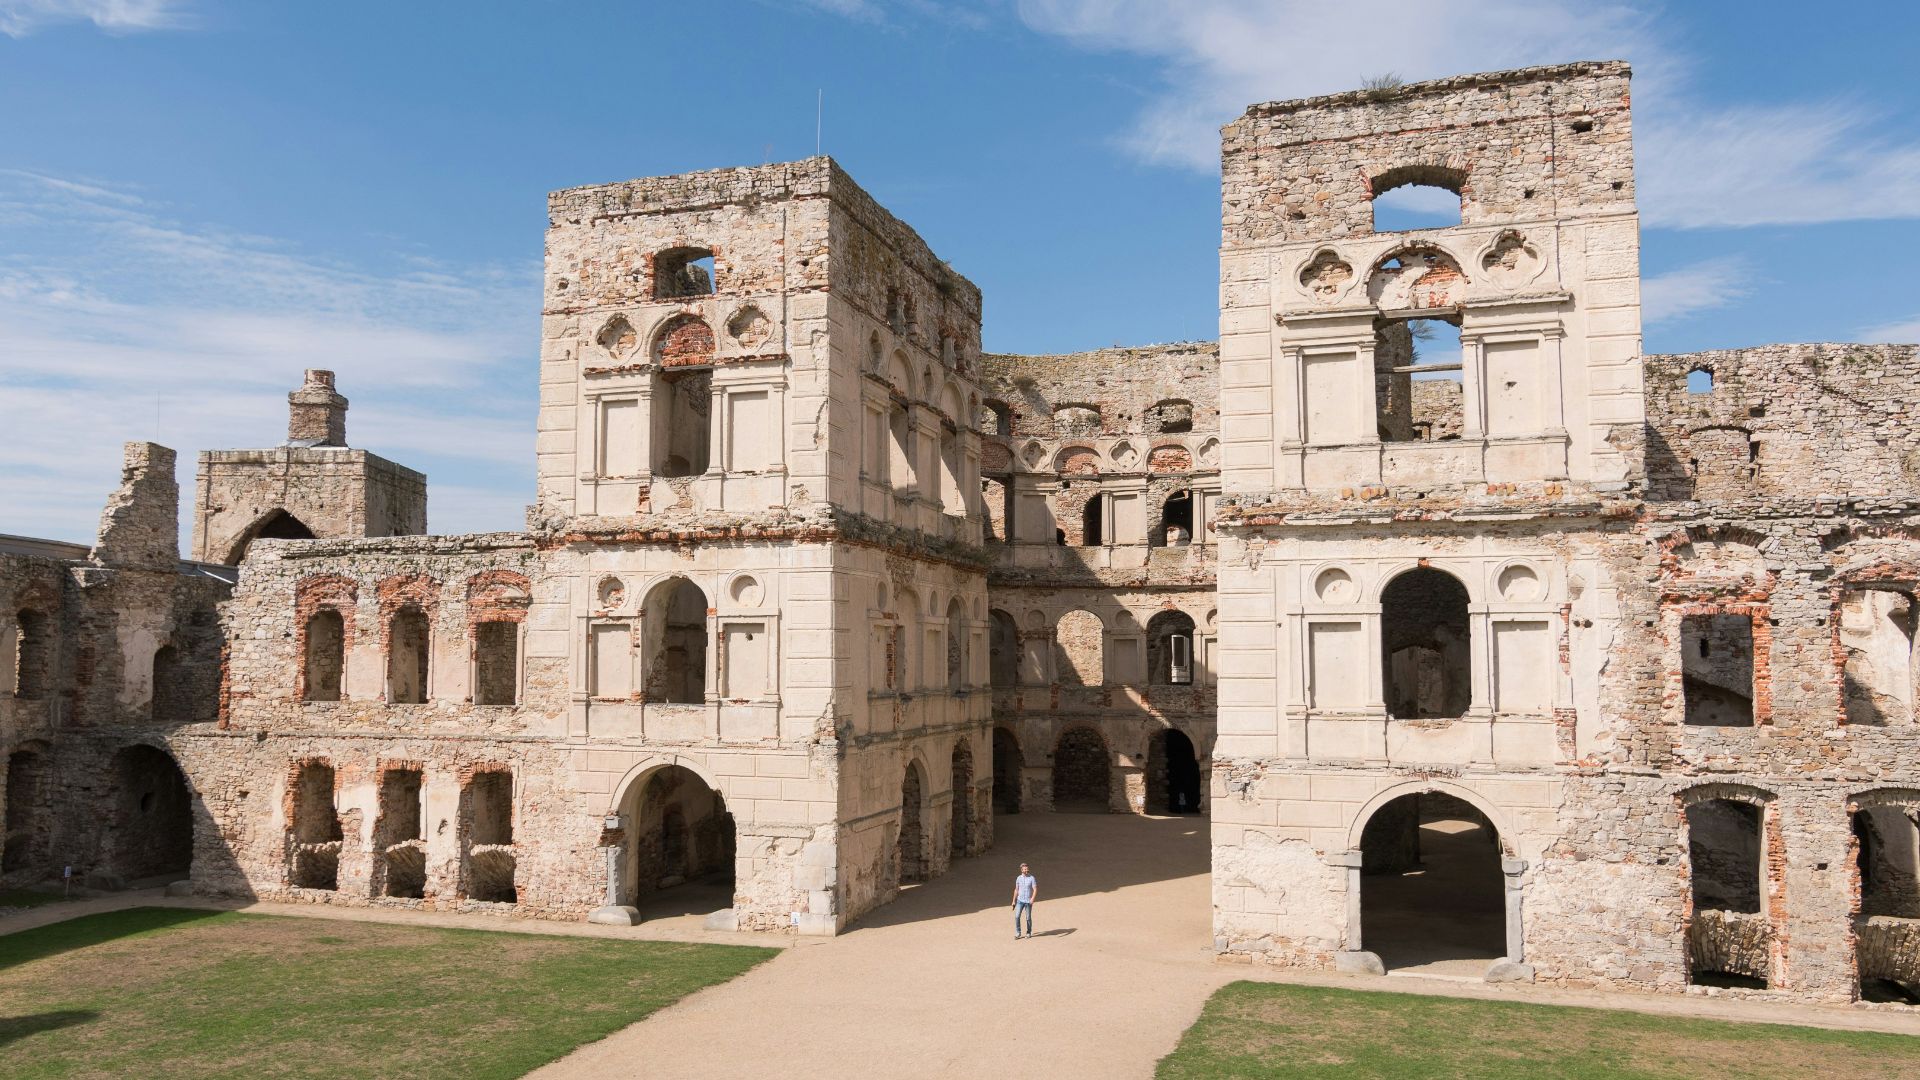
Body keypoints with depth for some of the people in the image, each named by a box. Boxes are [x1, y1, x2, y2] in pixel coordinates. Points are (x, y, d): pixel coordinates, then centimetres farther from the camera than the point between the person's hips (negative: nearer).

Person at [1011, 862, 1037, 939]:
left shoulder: (1031, 878, -6)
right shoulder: (1018, 878, 4)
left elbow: (1035, 889, -10)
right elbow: (1016, 890, 12)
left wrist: (1033, 899, -25)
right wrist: (1014, 901, 12)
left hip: (1028, 901, -2)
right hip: (1020, 901, 2)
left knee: (1028, 918, 4)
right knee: (1017, 916, -7)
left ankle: (1029, 933, 22)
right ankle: (1017, 933, 2)